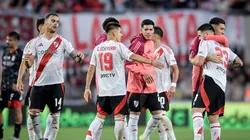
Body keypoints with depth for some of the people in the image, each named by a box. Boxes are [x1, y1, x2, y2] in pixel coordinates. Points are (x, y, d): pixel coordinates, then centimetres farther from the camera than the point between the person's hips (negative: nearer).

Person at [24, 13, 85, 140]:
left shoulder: (62, 42, 3)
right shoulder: (36, 42, 5)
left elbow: (74, 56, -6)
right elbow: (29, 64, 2)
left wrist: (79, 56, -30)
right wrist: (27, 61, -23)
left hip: (56, 83, -1)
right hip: (38, 83, 1)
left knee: (55, 115, 1)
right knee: (33, 113, -5)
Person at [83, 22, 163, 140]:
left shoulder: (97, 48, 10)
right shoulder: (118, 46, -4)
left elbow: (91, 70, 8)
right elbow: (133, 57, -16)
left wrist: (87, 88, 10)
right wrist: (151, 62, -15)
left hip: (102, 90, 5)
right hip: (118, 90, -5)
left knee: (100, 117, 11)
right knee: (119, 117, 0)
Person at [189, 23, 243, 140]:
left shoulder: (206, 43, 5)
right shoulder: (225, 48, 28)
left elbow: (199, 62, -8)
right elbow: (239, 63, 31)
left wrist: (191, 59, 13)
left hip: (210, 81, -8)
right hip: (222, 86, 8)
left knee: (196, 110, -18)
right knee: (214, 117, 11)